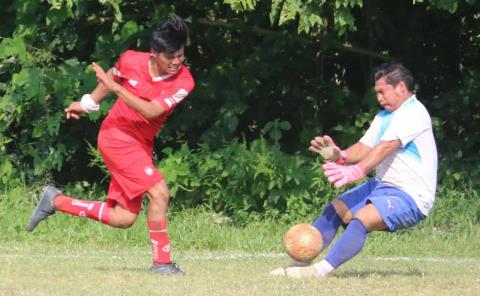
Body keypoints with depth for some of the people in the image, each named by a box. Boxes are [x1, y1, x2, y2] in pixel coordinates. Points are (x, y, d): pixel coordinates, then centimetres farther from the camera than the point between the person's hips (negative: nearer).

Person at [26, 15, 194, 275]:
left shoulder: (183, 82, -15)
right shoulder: (131, 60, -12)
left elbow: (151, 111, -26)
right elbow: (112, 76, 12)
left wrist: (116, 87, -30)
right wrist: (87, 103, 20)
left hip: (141, 145, 4)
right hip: (116, 136, -4)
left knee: (123, 219, 3)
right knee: (159, 192, -20)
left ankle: (55, 201, 18)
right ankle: (161, 261, -9)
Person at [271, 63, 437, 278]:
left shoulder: (413, 113, -14)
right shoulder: (384, 116, 17)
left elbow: (385, 147, -28)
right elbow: (364, 147, 7)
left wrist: (356, 171, -40)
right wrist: (339, 155, -15)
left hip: (410, 197, -10)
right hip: (382, 186, 10)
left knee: (361, 218, -30)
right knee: (334, 209, 3)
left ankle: (323, 269, -36)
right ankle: (302, 262, 2)